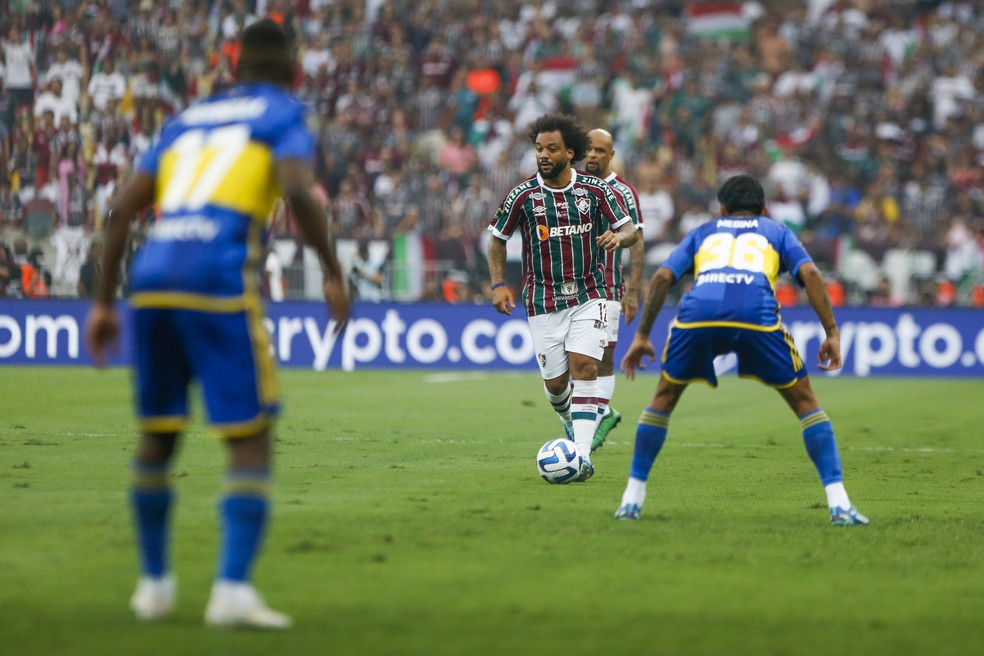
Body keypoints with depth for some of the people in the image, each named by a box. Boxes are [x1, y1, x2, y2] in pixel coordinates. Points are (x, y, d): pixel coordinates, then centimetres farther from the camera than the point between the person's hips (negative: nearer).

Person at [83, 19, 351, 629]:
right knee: (251, 438, -1)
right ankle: (232, 589, -13)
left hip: (151, 280, 5)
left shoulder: (187, 119, 25)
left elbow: (124, 208, 19)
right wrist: (335, 274, -2)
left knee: (157, 435, 18)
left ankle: (154, 583, 25)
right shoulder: (284, 114, 10)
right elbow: (296, 190, -10)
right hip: (220, 284, -5)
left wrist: (104, 302, 22)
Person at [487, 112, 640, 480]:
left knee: (584, 367, -17)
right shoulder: (523, 195, -5)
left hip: (588, 296, 0)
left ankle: (582, 456, -21)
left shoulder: (595, 190, -3)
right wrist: (498, 284, -6)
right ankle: (571, 422, 38)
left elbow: (631, 231, 2)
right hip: (543, 302, 0)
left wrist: (618, 236, -23)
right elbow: (497, 239, 7)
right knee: (556, 382, 3)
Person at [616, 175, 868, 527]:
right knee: (805, 401, 14)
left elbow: (662, 277, 20)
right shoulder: (776, 231, 31)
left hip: (698, 313, 1)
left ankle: (632, 498, 24)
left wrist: (642, 336, 24)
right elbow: (810, 273, 13)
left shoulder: (702, 233, 35)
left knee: (664, 398, 26)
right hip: (755, 314, -1)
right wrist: (832, 333, 12)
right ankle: (838, 503, 3)